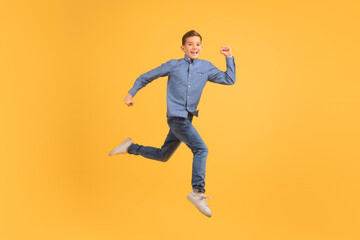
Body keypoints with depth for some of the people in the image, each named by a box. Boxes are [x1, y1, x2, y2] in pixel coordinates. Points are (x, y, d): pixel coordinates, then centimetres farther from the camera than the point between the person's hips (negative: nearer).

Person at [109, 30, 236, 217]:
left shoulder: (206, 67, 9)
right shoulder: (173, 65, 1)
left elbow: (229, 80, 5)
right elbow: (146, 77, 11)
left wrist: (229, 58, -3)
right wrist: (131, 94, 11)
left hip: (186, 119, 6)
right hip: (176, 116, -6)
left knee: (162, 156, 17)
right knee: (201, 149, -20)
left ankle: (130, 147, 34)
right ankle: (198, 192, -16)